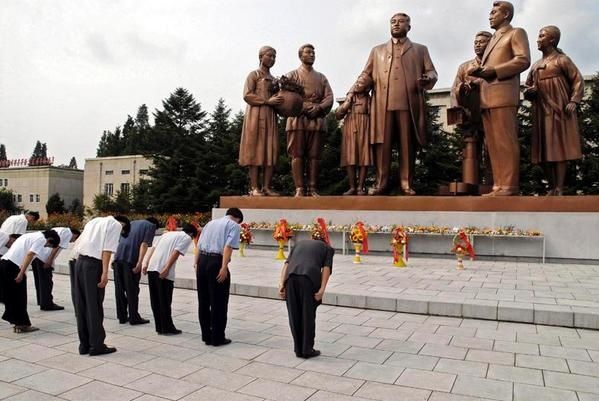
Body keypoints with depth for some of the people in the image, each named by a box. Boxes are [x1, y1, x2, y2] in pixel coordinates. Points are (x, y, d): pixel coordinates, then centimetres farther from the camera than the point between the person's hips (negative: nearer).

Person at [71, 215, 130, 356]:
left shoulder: (94, 221, 24)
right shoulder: (116, 225, 2)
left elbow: (77, 245, 19)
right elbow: (107, 249, -12)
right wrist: (105, 273, -16)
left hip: (79, 262, 7)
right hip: (93, 265, -7)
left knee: (81, 306, 11)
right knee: (94, 307, 1)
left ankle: (84, 345, 20)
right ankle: (97, 345, 9)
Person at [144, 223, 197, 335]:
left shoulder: (168, 233, 27)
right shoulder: (187, 238, 7)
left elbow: (153, 248, 18)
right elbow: (176, 252, -8)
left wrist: (146, 264, 12)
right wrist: (166, 268, -16)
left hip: (151, 268, 7)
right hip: (164, 271, -6)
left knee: (155, 300, 12)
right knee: (165, 301, 3)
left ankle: (160, 327, 21)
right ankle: (167, 328, 12)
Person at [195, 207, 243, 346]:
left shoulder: (210, 223, 23)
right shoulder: (234, 225, 3)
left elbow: (199, 246, 16)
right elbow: (228, 247, -12)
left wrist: (197, 264, 16)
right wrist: (224, 268, -18)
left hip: (202, 260, 7)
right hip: (216, 262, -7)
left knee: (203, 301, 14)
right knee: (218, 302, 4)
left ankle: (206, 336, 24)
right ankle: (217, 338, 12)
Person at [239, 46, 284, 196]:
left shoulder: (273, 79, 23)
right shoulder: (254, 75, 4)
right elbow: (247, 95, -8)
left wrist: (277, 101, 6)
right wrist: (268, 101, -14)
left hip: (270, 116, 6)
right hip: (256, 115, -6)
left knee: (271, 151, -2)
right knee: (255, 150, -8)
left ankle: (266, 187, -1)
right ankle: (254, 187, -8)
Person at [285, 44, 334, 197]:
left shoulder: (321, 77, 23)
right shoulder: (292, 75, 14)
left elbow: (329, 97, 10)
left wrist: (318, 108, -11)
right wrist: (305, 107, -12)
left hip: (317, 120, 3)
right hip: (298, 119, -2)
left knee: (314, 156, -3)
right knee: (297, 155, -8)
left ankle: (312, 188, -2)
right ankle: (299, 188, -9)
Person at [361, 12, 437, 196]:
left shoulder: (420, 49, 23)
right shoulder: (377, 50, 27)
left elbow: (431, 72, 14)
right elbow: (366, 74, 22)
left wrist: (428, 79, -10)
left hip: (410, 103, 0)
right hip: (382, 104, 1)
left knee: (408, 145, -4)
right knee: (382, 144, -7)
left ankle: (406, 184, -3)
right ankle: (381, 183, -6)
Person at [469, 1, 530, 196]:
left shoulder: (516, 33, 8)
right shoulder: (493, 39, 31)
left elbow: (523, 60, -6)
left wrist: (494, 71, -12)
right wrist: (481, 72, 10)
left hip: (503, 95, -7)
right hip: (487, 97, 8)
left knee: (505, 142, -11)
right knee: (493, 144, 1)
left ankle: (510, 187, -11)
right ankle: (498, 185, 1)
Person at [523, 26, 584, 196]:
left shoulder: (562, 60, 2)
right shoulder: (535, 66, 19)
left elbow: (578, 80, -3)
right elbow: (527, 87, 21)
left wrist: (573, 101, -16)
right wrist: (529, 92, -2)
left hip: (559, 109, -6)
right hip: (541, 111, 6)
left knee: (560, 146, -8)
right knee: (545, 149, 3)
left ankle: (559, 189, -10)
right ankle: (552, 188, 8)